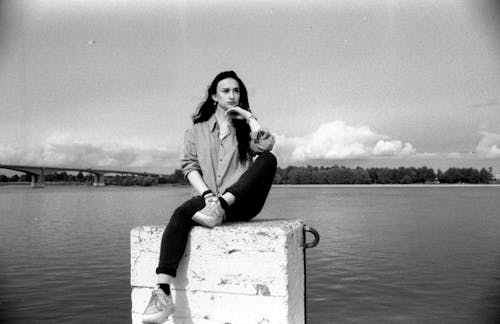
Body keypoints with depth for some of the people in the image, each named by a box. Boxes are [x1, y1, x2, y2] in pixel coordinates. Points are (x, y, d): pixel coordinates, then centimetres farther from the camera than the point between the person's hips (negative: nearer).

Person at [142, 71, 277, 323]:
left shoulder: (245, 128, 20)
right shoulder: (197, 130, 19)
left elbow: (266, 145, -3)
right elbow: (189, 166, 6)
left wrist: (249, 117, 5)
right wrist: (207, 193, -10)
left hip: (241, 201, 0)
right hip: (208, 199, 0)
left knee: (268, 159, -24)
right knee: (181, 214, -32)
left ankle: (220, 207, -35)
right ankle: (163, 293, -38)